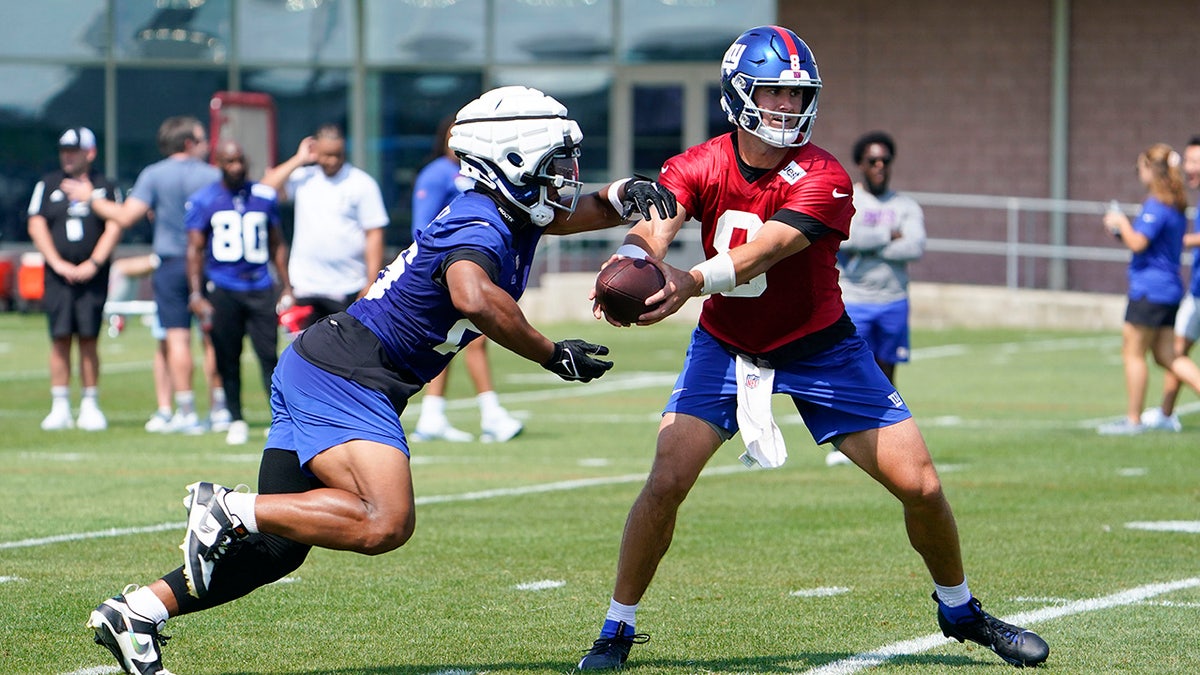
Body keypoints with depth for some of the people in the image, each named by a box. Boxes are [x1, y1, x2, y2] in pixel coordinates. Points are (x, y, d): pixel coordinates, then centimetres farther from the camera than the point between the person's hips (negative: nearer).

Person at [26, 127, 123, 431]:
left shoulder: (105, 187, 8)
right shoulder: (47, 185, 9)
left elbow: (113, 229, 1)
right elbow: (36, 226, 3)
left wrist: (93, 264, -11)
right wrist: (58, 263, -8)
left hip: (92, 276, -1)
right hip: (58, 276, 1)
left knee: (88, 340, -2)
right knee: (60, 340, -3)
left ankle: (89, 406, 4)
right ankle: (60, 408, 1)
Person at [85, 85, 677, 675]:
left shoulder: (503, 216, 12)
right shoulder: (479, 228, -17)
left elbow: (569, 213, 30)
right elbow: (472, 296, -38)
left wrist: (625, 195, 8)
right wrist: (551, 355, -27)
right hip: (342, 378, -10)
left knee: (276, 547, 9)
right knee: (385, 523, -25)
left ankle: (135, 611, 7)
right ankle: (228, 509, -19)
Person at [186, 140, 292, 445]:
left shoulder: (264, 197, 9)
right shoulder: (203, 201, 3)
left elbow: (277, 245, 17)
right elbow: (195, 249, 3)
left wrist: (286, 288, 11)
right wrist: (196, 295, -5)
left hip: (260, 287, 1)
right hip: (222, 290, -1)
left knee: (269, 355, -8)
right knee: (227, 360, 3)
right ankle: (236, 420, 13)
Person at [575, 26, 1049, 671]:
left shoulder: (822, 180, -23)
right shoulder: (697, 168, -14)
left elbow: (762, 252, -38)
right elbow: (651, 230, -31)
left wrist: (693, 280, -57)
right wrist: (631, 261, -56)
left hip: (818, 346, -1)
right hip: (725, 344, 1)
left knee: (919, 485, -3)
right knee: (666, 480, -15)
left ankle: (959, 610, 23)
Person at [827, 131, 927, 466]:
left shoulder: (906, 206, 9)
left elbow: (916, 247, -9)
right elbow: (842, 237, -19)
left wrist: (867, 246, -14)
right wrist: (889, 236, -12)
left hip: (893, 300, 3)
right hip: (852, 301, -3)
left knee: (884, 375, 4)